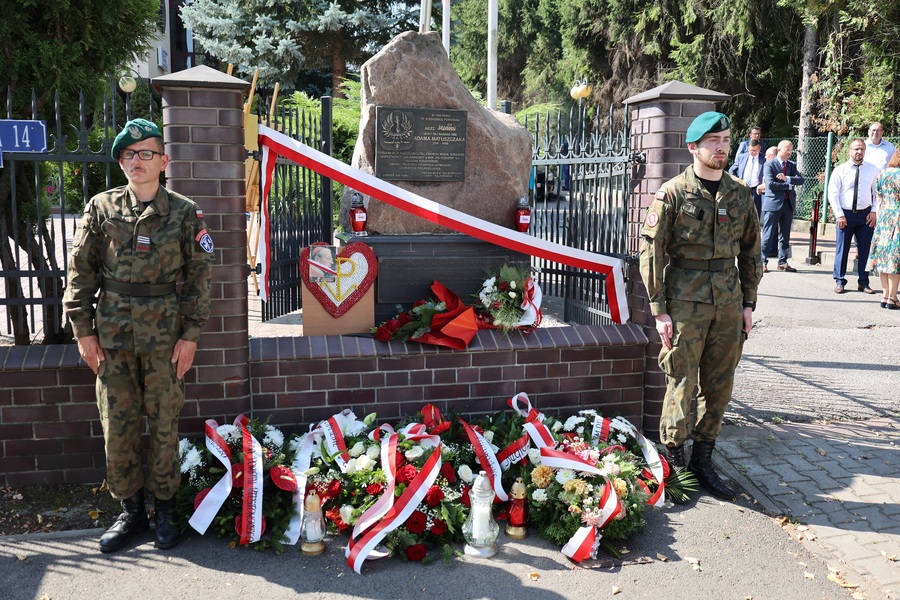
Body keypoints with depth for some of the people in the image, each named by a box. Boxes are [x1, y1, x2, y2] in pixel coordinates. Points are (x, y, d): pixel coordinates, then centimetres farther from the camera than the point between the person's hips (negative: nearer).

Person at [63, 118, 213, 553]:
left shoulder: (184, 213, 0)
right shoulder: (101, 207, 4)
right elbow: (81, 271, 5)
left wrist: (191, 335, -5)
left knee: (164, 423, 6)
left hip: (165, 333, -1)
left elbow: (199, 275, 0)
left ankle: (164, 507, 22)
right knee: (117, 424, 7)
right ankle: (130, 509, 23)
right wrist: (83, 330, 0)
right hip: (112, 334, 2)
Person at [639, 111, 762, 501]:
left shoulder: (739, 194, 9)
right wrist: (659, 310, -10)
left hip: (728, 301, 5)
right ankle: (672, 462, 14)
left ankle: (703, 461, 24)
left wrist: (748, 302, 10)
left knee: (719, 387, 10)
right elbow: (651, 251, -6)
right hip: (685, 301, -5)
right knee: (681, 385, -2)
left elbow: (751, 251, 15)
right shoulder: (673, 193, -5)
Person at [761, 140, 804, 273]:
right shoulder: (769, 165, -4)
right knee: (769, 234, -2)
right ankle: (763, 262, 4)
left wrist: (787, 179, -16)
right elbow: (770, 184, -16)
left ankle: (783, 262, 16)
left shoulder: (792, 165, 13)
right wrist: (789, 185, -9)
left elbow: (801, 180, 0)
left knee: (785, 235, 10)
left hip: (788, 203, 6)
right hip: (773, 203, -6)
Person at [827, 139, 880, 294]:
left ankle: (863, 283, 16)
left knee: (865, 250, 6)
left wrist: (874, 211, -1)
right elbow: (833, 194, -4)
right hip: (845, 214, -2)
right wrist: (839, 215, -10)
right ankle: (839, 282, 13)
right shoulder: (840, 170, -3)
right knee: (842, 249, 2)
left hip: (866, 215, 2)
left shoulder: (872, 170, 4)